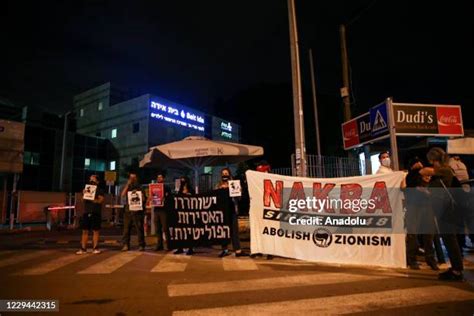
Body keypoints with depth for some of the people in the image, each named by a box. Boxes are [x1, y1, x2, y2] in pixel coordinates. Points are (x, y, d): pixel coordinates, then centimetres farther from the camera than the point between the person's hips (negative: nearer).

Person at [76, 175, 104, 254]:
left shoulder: (100, 190, 2)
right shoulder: (87, 189, 13)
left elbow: (100, 200, -9)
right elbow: (83, 200, 9)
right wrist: (84, 194, -10)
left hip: (96, 213, -4)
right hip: (86, 212, 4)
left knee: (95, 231, 1)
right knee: (85, 231, 4)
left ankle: (95, 248, 7)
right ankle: (83, 248, 9)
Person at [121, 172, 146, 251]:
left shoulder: (140, 187, 11)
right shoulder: (127, 187, 16)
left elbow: (143, 198, 4)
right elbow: (122, 195, -3)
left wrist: (137, 192, -11)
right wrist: (128, 184, -6)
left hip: (138, 210, -2)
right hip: (128, 210, 2)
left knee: (140, 229, -4)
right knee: (126, 228, -2)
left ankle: (141, 245, -1)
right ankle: (125, 245, 2)